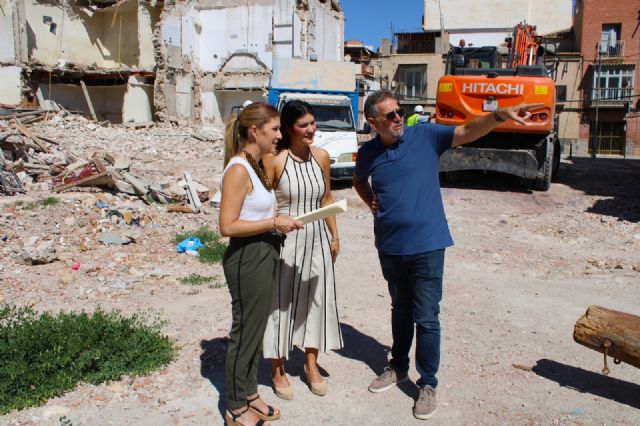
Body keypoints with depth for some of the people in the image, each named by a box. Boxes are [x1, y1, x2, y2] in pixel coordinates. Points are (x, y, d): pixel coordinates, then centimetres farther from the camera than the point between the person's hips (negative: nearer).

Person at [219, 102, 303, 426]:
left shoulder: (255, 165, 10)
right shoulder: (238, 170, -19)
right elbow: (228, 226, -23)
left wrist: (279, 222, 5)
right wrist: (274, 223, -20)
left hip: (263, 256, 9)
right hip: (247, 259, -9)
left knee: (256, 329, 19)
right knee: (245, 332, 4)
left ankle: (249, 393, 36)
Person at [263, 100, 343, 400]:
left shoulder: (321, 156, 2)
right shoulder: (275, 160, -14)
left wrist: (334, 236, 13)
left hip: (317, 238, 5)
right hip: (285, 240, -5)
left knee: (317, 298, 13)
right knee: (281, 301, 6)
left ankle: (311, 364, 33)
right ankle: (278, 370, 25)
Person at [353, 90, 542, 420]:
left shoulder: (425, 136, -7)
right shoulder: (368, 152, 3)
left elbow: (468, 131, -18)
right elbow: (359, 180, 23)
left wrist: (500, 114, -35)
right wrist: (371, 202, 5)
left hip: (426, 246, -3)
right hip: (389, 245, 4)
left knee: (426, 317, 0)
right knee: (400, 309, 20)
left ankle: (428, 384, 17)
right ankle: (398, 368, 38)